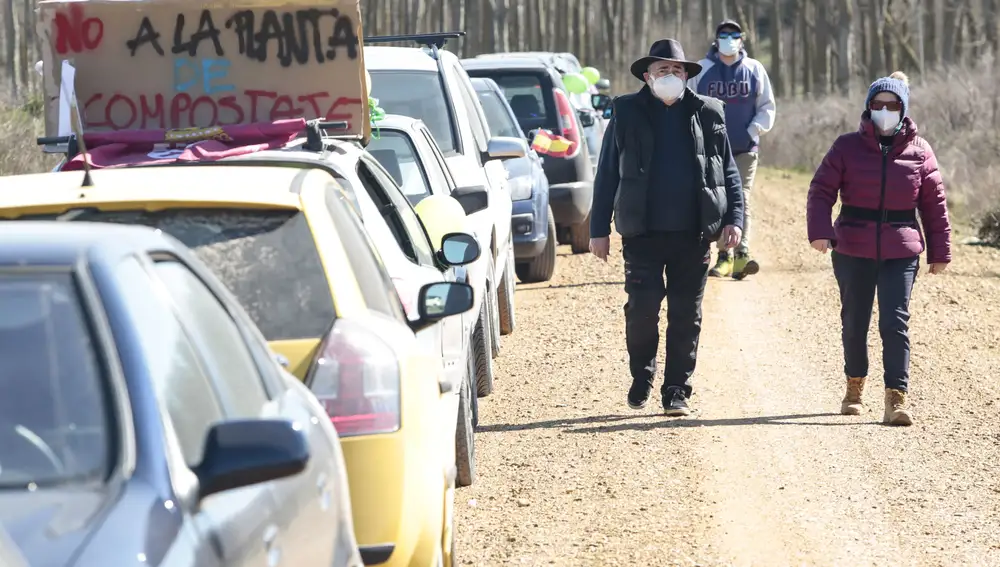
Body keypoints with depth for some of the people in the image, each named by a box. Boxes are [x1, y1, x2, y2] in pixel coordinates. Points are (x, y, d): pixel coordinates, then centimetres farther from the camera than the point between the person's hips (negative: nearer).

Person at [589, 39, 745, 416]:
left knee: (686, 316, 3)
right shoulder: (627, 113, 5)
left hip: (693, 233, 2)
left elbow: (728, 171, 13)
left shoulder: (707, 114, 10)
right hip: (643, 233, -2)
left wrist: (734, 218, 1)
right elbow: (607, 174, 6)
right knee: (642, 308, -8)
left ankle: (676, 392, 12)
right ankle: (641, 377, 16)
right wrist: (599, 228, 2)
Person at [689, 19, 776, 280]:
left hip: (745, 149, -1)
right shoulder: (701, 70, 4)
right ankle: (724, 256, 7)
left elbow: (766, 106, 11)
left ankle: (742, 255, -17)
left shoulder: (754, 70, 6)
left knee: (742, 200, -9)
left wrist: (755, 130, -4)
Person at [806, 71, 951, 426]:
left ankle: (896, 399, -11)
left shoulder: (919, 152, 3)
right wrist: (820, 231, -19)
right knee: (854, 322, 11)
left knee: (896, 323, -10)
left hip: (901, 253, -1)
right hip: (853, 252, 1)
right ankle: (854, 387, 32)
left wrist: (940, 251, 6)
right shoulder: (847, 147, 0)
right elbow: (821, 191, -3)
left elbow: (934, 204, 7)